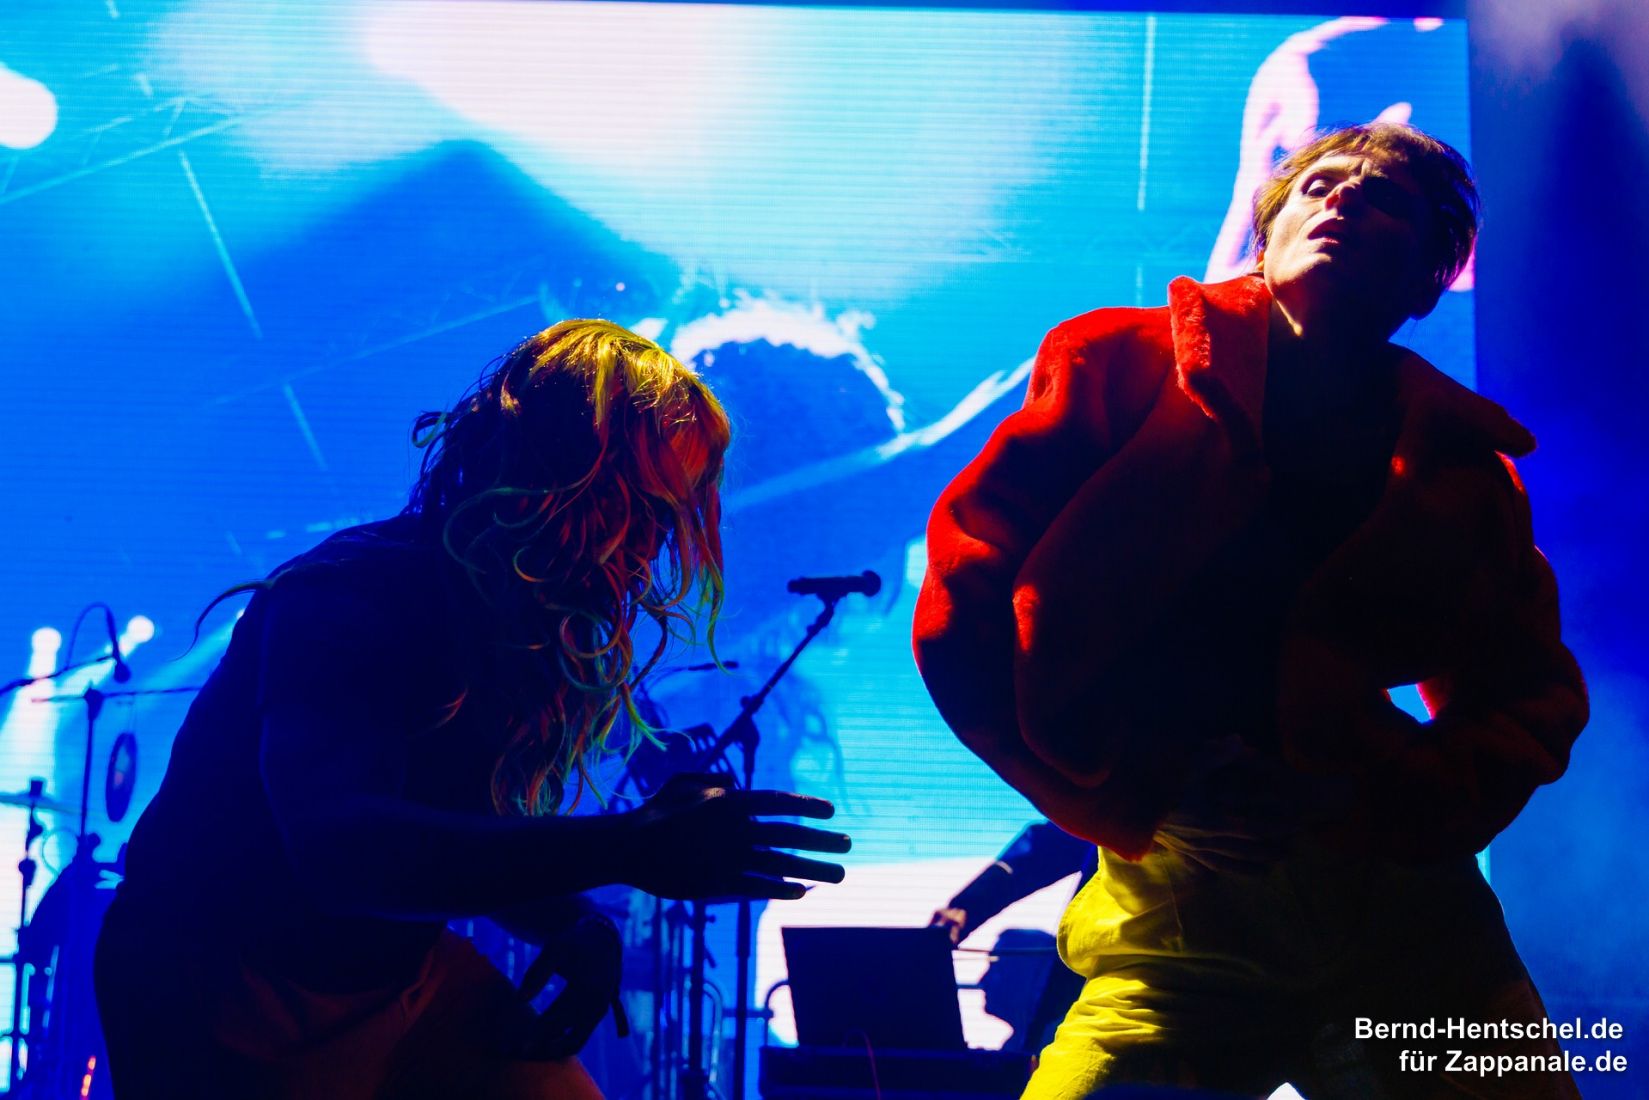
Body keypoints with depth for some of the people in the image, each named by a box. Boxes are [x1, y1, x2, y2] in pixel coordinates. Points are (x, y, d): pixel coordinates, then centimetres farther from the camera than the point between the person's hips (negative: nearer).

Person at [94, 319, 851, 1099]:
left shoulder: (531, 620, 0)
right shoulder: (350, 600, -25)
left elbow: (463, 842, 8)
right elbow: (335, 846, -41)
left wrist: (577, 928, -13)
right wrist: (625, 849, -48)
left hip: (404, 972, 7)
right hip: (225, 998, -7)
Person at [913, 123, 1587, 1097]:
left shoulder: (1463, 459, 11)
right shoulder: (1126, 363, 5)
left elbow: (1533, 696, 14)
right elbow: (961, 606, 0)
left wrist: (1393, 803, -7)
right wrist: (1134, 798, -9)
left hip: (1403, 895, 3)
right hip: (1181, 897, -2)